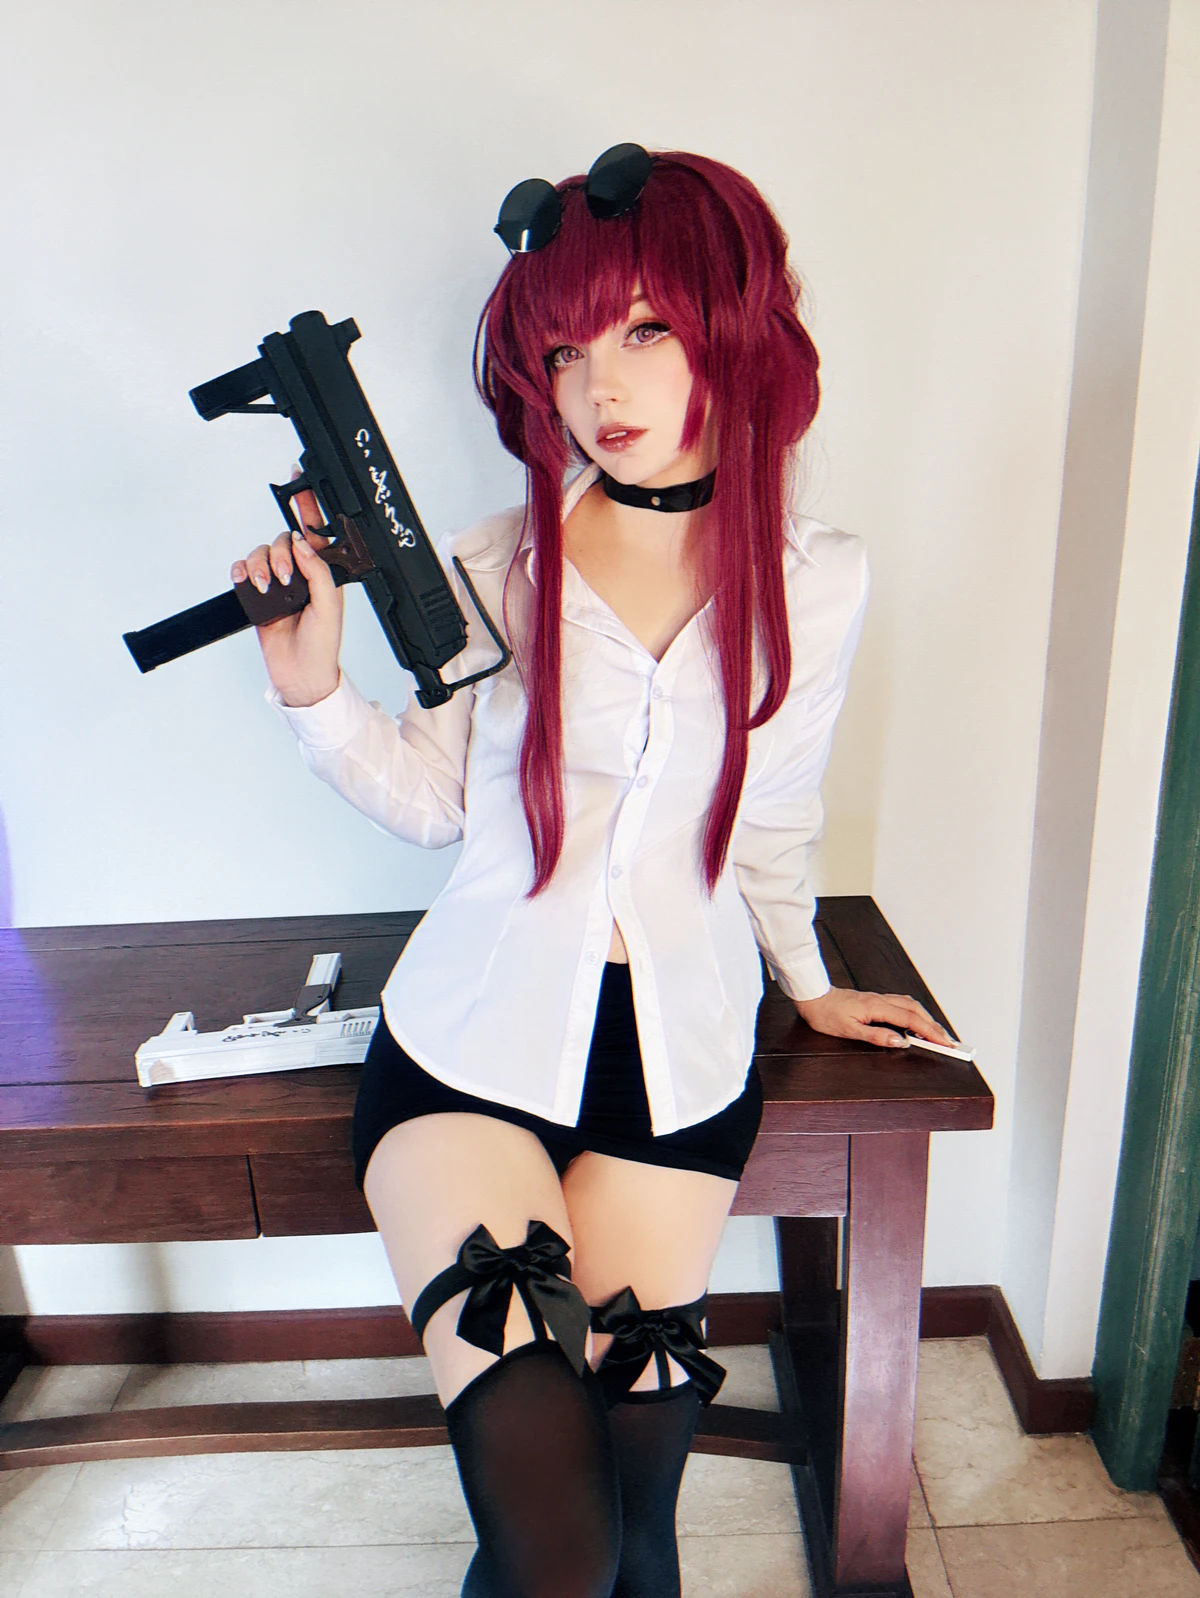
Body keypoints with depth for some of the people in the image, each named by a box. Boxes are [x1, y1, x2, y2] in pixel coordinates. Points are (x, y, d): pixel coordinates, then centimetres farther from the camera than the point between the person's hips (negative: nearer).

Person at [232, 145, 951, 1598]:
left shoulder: (818, 583, -1)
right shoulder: (492, 569, -5)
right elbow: (433, 802, 3)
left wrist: (807, 984, 22)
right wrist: (315, 688, -12)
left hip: (679, 1067, 2)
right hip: (474, 1045, -1)